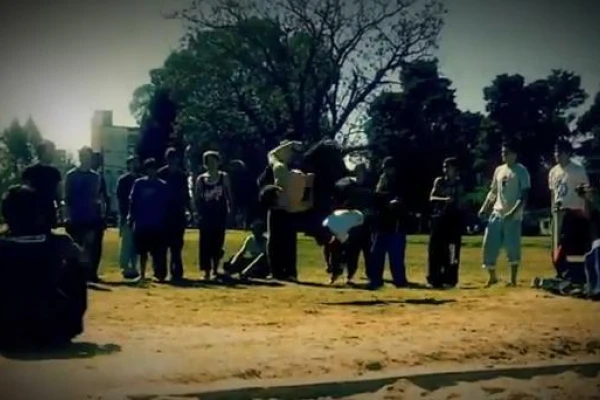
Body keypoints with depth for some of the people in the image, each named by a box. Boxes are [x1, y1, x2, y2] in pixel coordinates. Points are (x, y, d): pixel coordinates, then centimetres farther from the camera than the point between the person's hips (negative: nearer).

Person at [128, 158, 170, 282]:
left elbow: (167, 205, 4)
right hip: (142, 223, 1)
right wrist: (132, 218, -2)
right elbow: (133, 202, 4)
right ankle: (142, 274, 20)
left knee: (158, 251, -4)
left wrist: (165, 219, -1)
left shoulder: (163, 185, 2)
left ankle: (160, 274, 0)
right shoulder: (139, 183, 4)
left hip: (158, 223, -1)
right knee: (142, 250, 10)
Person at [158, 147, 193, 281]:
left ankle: (176, 272, 10)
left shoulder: (182, 175, 9)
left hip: (178, 213, 3)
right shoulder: (161, 174, -2)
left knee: (177, 245, 5)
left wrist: (190, 212, 9)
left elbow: (186, 195, 14)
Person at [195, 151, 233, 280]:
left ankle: (215, 269, 19)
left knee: (218, 243, 4)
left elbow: (229, 195, 4)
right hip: (206, 215, 0)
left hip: (220, 215, 0)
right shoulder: (201, 179, 3)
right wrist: (199, 214, -3)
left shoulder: (224, 177, 2)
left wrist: (229, 210, -4)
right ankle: (207, 271, 5)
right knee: (205, 244, -1)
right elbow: (197, 199, 5)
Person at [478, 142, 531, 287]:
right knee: (489, 244, 2)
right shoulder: (499, 170, 13)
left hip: (513, 216, -6)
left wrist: (513, 212, -23)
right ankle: (492, 276, 18)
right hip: (496, 214, 6)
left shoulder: (521, 171, -6)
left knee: (513, 248, -3)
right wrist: (484, 208, 7)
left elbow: (524, 195, -12)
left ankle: (513, 279, 8)